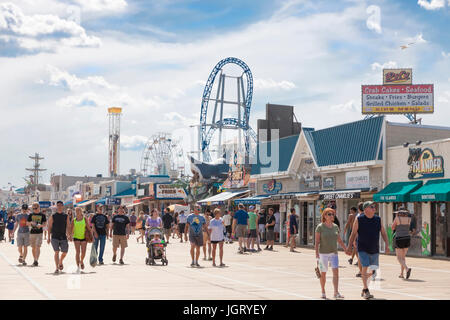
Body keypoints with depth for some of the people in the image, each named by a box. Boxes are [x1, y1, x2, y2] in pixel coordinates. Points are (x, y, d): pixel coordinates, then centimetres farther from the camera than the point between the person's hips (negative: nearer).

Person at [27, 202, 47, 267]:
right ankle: (35, 260, 21)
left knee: (38, 247, -13)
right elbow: (27, 224, 9)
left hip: (39, 233, -3)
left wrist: (40, 225, -19)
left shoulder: (42, 215, 2)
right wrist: (31, 223, -12)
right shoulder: (31, 215, 8)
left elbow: (45, 224, 1)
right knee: (33, 247, 9)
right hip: (32, 233, 3)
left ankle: (36, 260, -18)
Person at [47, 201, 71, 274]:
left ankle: (60, 262, 34)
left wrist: (69, 236, -4)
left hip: (63, 237, 2)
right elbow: (49, 227, 4)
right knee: (56, 252, -10)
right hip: (55, 237, -2)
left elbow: (68, 227, 7)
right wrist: (49, 237, -1)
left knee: (65, 252, 3)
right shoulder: (52, 216, 3)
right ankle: (57, 268, -6)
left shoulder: (66, 216, 7)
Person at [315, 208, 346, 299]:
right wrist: (316, 253, -16)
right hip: (323, 253, -3)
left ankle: (336, 292, -12)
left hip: (333, 253, 3)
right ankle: (323, 292, 23)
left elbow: (339, 240, 15)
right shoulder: (320, 227, -7)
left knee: (336, 271, -11)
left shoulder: (335, 226, 6)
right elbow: (317, 241, -8)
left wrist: (346, 249, 15)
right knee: (323, 273, 7)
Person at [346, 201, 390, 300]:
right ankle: (366, 291, -8)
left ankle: (364, 289, 29)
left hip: (374, 250, 4)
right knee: (365, 268, -15)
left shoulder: (378, 219, 5)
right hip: (363, 250, -4)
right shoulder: (359, 219, -5)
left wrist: (387, 244, -7)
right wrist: (349, 247, -1)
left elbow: (383, 233, 7)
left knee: (372, 271, 9)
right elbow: (353, 234, 0)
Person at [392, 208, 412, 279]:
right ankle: (401, 274, 18)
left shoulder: (397, 218, -6)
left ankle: (407, 269, -27)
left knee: (399, 258, -1)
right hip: (407, 238, 4)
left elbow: (393, 228, 7)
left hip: (399, 239, -4)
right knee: (403, 257, 17)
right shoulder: (409, 218, 4)